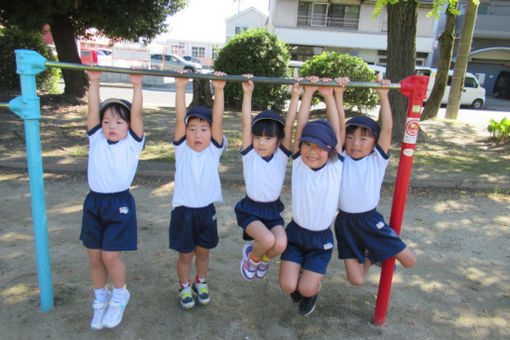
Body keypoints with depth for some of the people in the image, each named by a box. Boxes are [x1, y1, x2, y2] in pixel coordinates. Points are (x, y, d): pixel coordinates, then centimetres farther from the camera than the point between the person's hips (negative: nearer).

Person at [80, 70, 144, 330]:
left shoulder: (132, 143, -2)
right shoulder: (96, 140, 7)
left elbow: (136, 113, -10)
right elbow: (92, 111, 2)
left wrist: (137, 86, -11)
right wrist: (94, 82, 0)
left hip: (120, 204, -4)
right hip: (94, 203, 4)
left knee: (110, 256, -4)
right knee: (94, 257, 11)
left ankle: (120, 295, 24)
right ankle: (100, 299, 34)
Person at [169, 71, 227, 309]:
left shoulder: (214, 150, -5)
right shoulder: (182, 149, -6)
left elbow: (217, 120, -16)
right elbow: (179, 119, -17)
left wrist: (218, 90, -23)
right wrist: (180, 88, -24)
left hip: (206, 211, 1)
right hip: (183, 211, -1)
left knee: (203, 252, 18)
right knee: (185, 254, 12)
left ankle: (201, 283, 42)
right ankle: (184, 287, 36)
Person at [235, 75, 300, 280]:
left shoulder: (282, 155, -2)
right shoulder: (249, 154, -6)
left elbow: (288, 125, -10)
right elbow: (246, 124, -15)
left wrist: (295, 95, -14)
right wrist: (247, 93, -21)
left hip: (273, 211, 3)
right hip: (250, 209, -2)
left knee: (280, 244, -22)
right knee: (267, 240, -28)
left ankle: (264, 259, 15)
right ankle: (251, 255, 9)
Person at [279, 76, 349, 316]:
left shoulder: (335, 167, -10)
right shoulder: (298, 163, -9)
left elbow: (337, 130, -13)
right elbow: (301, 126, -15)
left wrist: (329, 95, -13)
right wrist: (308, 92, -17)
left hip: (321, 238, -1)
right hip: (296, 233, 1)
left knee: (306, 289, -5)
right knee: (288, 286, -7)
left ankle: (313, 290, 33)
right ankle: (299, 284, 30)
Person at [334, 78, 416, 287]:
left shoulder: (377, 160, -3)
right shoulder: (342, 159, -3)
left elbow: (387, 128, -14)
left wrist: (383, 96, -16)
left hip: (370, 220, 0)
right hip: (345, 222, 0)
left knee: (409, 261, 3)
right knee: (356, 280, 0)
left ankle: (373, 254, 30)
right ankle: (366, 257, 34)